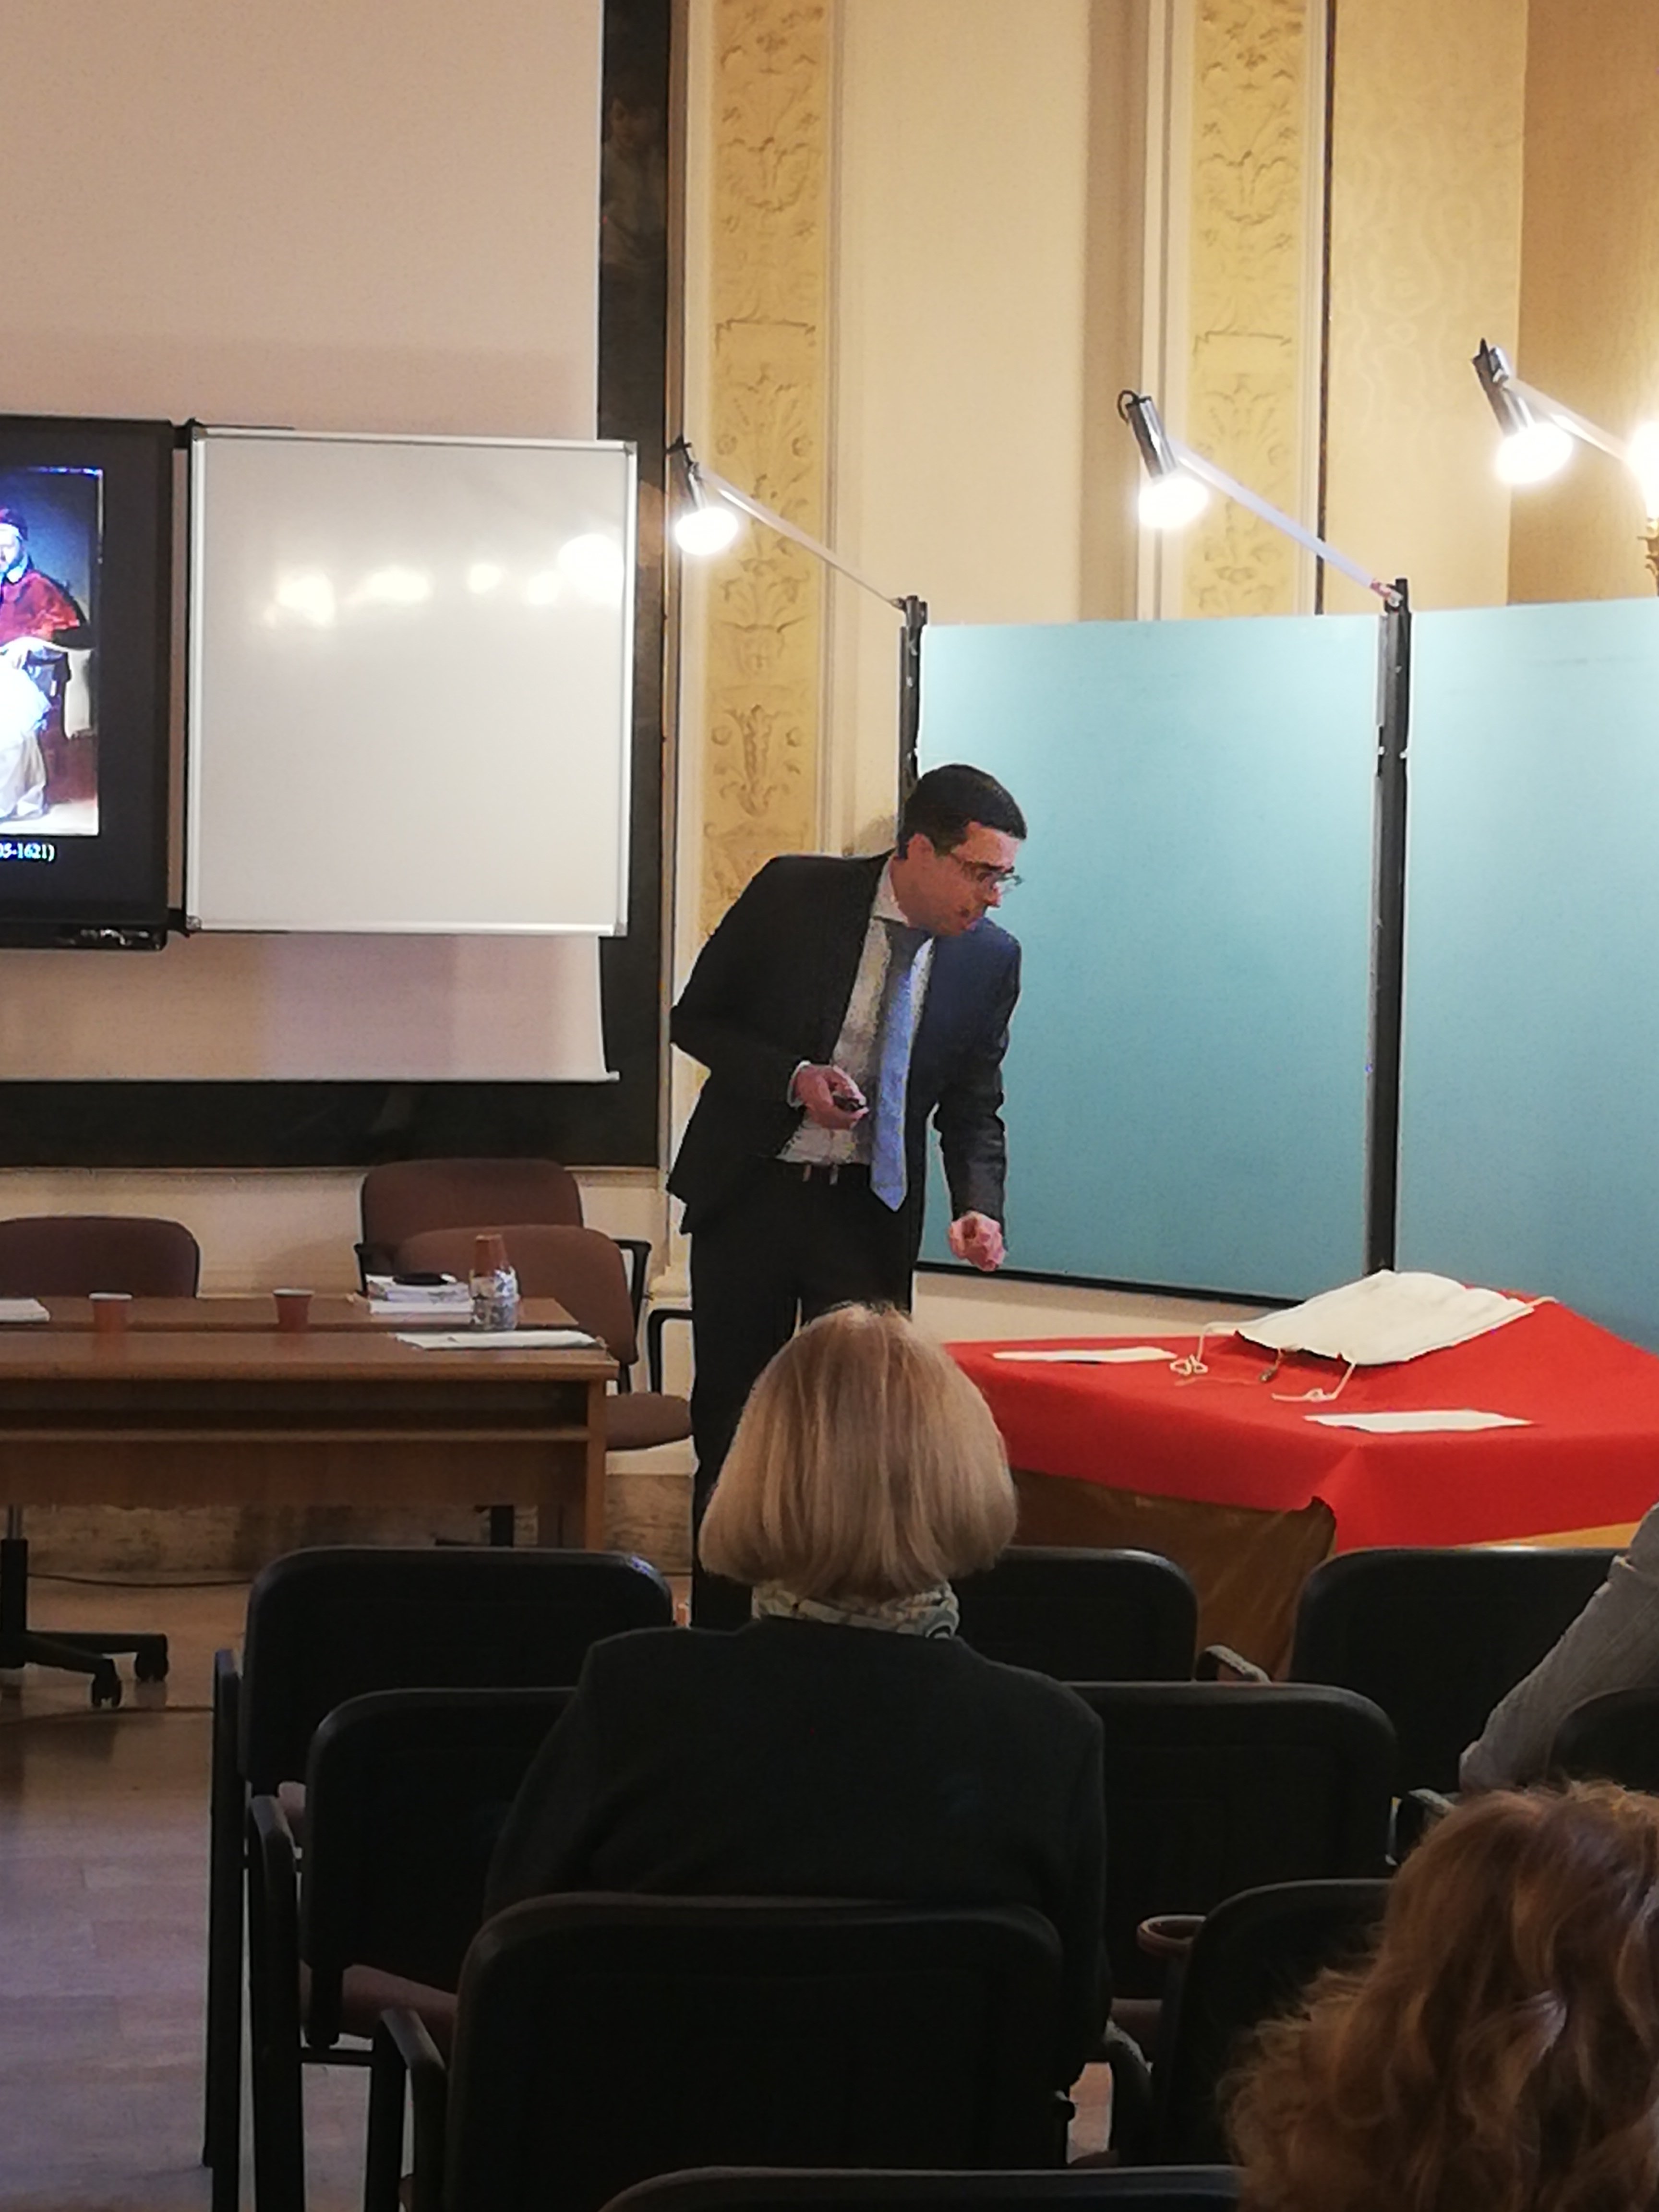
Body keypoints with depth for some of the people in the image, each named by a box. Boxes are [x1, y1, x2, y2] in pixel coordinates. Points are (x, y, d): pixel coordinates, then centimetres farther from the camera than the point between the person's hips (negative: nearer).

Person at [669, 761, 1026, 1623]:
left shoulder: (989, 958, -3)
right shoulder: (795, 894, -11)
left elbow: (973, 1108, 4)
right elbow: (696, 1018, -3)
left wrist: (979, 1207, -15)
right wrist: (792, 1078, -19)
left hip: (870, 1213, 1)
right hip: (749, 1194, -1)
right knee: (732, 1422, 7)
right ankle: (721, 1637, 17)